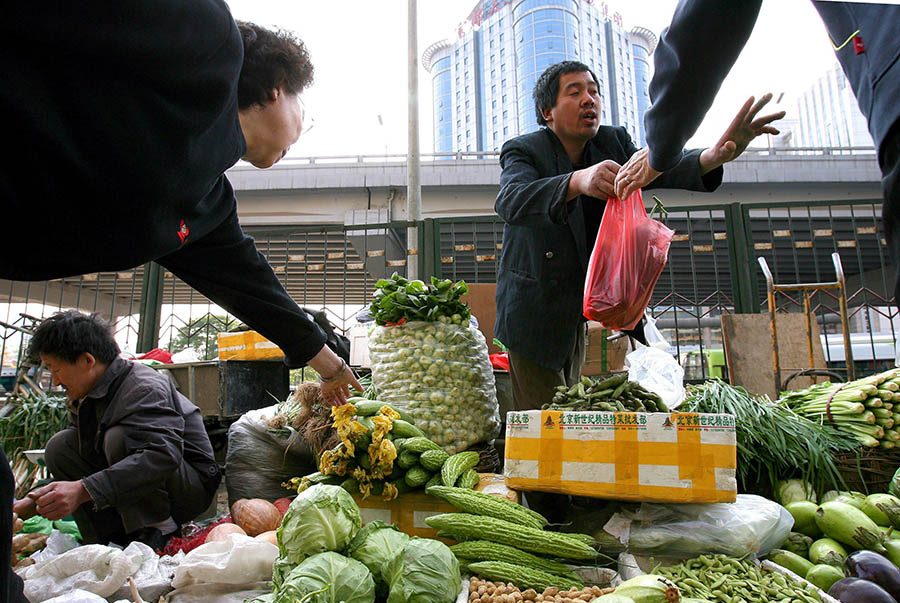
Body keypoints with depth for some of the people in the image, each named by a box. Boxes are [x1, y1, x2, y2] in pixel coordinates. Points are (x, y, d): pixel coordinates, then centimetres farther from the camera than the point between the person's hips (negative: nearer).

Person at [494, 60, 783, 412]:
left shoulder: (613, 142, 3)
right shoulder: (524, 151, -12)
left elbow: (660, 167, -15)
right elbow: (510, 200, -33)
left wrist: (715, 156, -38)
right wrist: (578, 181, -52)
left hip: (581, 309, 5)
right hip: (535, 313, -5)